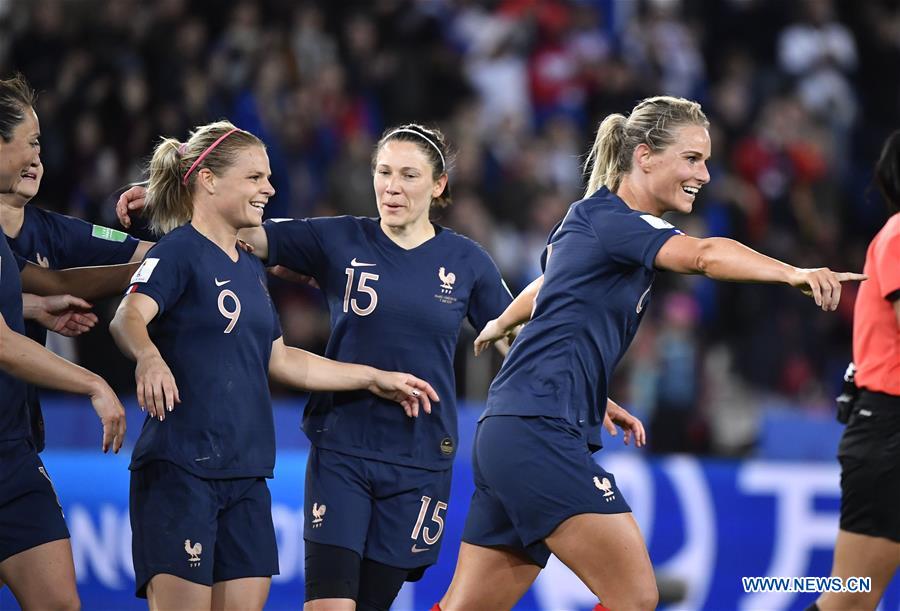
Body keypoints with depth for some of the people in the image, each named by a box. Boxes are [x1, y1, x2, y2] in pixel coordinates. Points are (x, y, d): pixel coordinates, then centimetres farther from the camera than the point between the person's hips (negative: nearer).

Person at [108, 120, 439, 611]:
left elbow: (279, 360, 27)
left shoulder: (250, 268, 18)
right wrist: (149, 357, -47)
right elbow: (128, 317, -25)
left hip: (245, 476, 8)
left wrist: (375, 379, 29)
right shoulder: (179, 252, -7)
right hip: (179, 468, -8)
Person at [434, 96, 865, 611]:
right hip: (540, 432, -10)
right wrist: (792, 273, -46)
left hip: (508, 434, 10)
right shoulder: (607, 217, -11)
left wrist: (501, 324, 60)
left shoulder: (591, 218, 17)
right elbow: (702, 255, -31)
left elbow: (550, 282, 40)